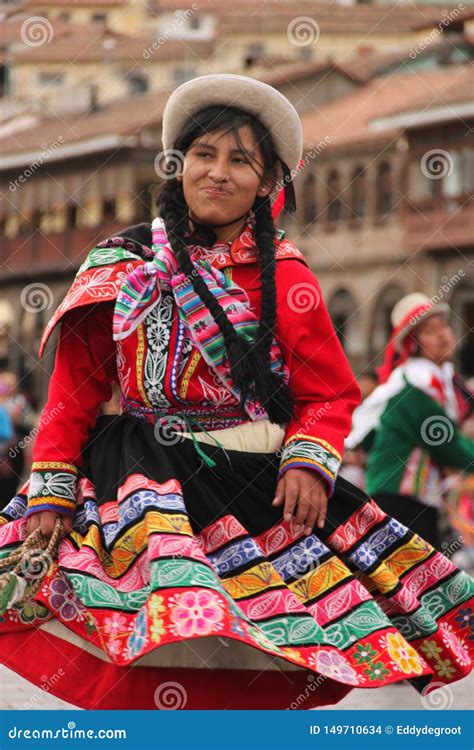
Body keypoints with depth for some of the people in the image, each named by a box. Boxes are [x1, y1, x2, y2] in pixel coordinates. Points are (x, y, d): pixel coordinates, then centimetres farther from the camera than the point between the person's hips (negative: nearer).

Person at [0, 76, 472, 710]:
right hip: (143, 468, -1)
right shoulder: (121, 264, 7)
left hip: (262, 482, 1)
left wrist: (308, 463, -12)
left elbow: (330, 392, 7)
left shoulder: (285, 275, 8)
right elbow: (76, 386, 7)